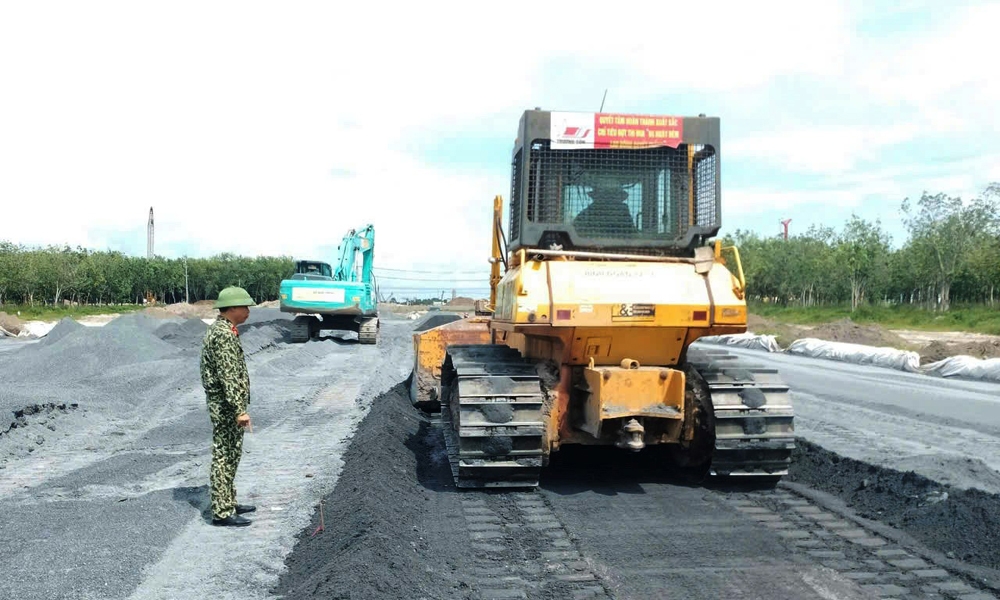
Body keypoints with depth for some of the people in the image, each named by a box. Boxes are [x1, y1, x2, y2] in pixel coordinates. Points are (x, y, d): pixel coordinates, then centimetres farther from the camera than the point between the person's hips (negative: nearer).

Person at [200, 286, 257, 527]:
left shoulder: (219, 329, 13)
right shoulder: (224, 335, -20)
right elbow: (229, 376, -26)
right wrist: (240, 410, -27)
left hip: (225, 406, 11)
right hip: (226, 406, -11)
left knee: (231, 455, 18)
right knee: (224, 457, -4)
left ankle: (229, 503, 28)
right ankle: (221, 513, 2)